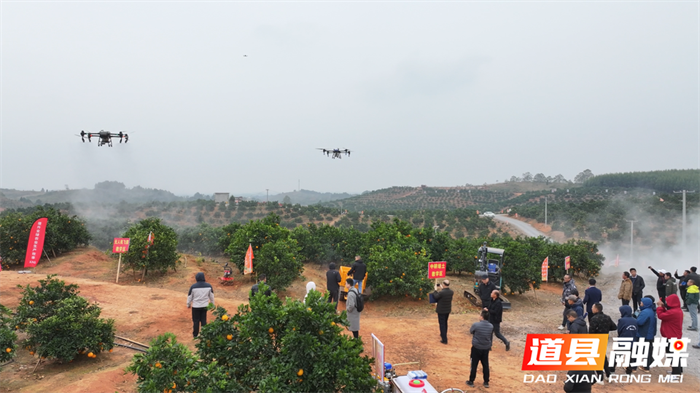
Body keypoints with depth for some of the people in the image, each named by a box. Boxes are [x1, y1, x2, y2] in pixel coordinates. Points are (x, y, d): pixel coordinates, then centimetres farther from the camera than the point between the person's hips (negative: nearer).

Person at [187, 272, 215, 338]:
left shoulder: (193, 286, -14)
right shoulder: (208, 286, -7)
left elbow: (189, 296, -4)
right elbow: (211, 296, 4)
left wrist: (188, 304, 12)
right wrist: (212, 304, 19)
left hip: (195, 306, -2)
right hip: (205, 306, 2)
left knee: (196, 321, 11)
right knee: (204, 320, 13)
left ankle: (195, 335, 20)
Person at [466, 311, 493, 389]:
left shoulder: (476, 325, -19)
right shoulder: (491, 326, -4)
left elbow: (470, 331, 1)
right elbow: (491, 338, 9)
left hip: (476, 348, -4)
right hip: (486, 348, 4)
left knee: (474, 365, 8)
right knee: (485, 365, 15)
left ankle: (471, 381, 18)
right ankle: (486, 382, 24)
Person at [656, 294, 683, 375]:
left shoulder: (673, 312, -28)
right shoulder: (678, 310, 7)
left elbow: (661, 316, -23)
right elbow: (666, 314, 11)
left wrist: (659, 306, -10)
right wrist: (662, 306, 2)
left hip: (671, 337, -11)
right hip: (675, 336, 11)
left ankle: (676, 372, 8)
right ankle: (678, 370, 35)